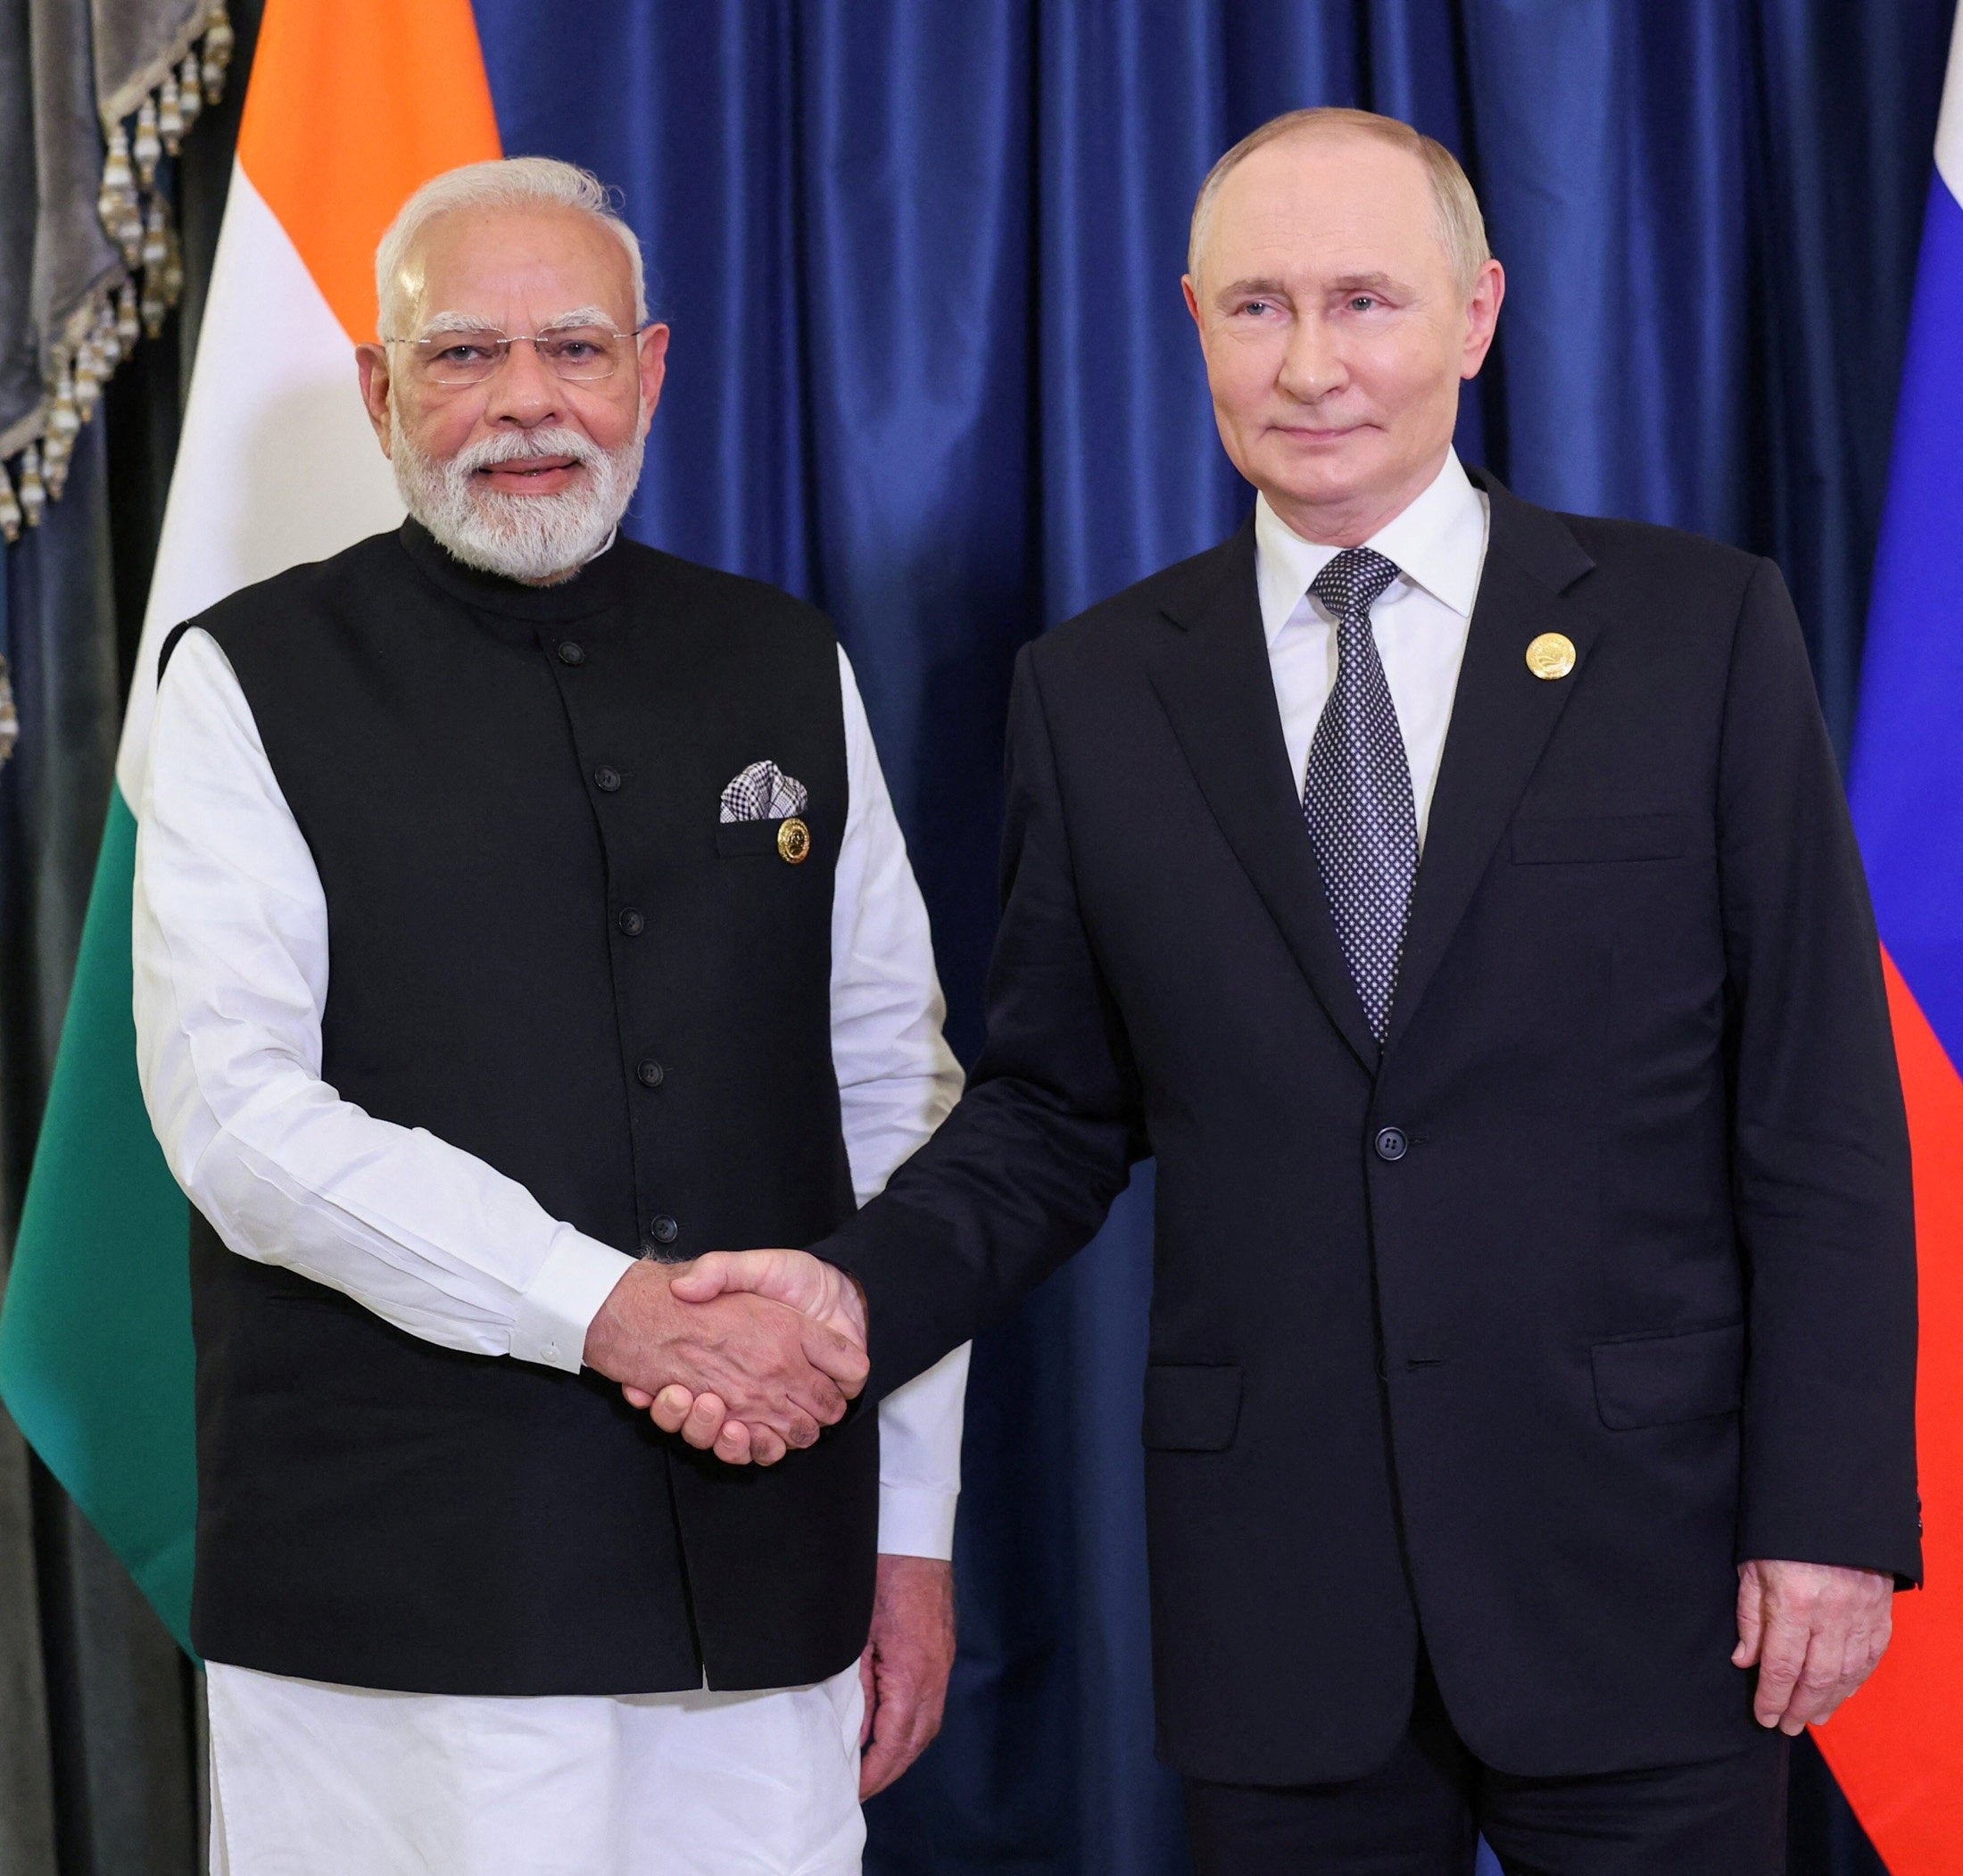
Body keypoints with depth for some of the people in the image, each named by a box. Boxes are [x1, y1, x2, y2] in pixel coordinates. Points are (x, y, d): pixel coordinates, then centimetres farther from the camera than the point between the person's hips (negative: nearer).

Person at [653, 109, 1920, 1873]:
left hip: (1634, 1569, -1)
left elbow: (1820, 1110, -2)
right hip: (1278, 1593, 2)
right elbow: (1053, 1107, 9)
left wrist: (1833, 1512, -7)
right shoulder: (1093, 690, 6)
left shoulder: (1703, 631, 0)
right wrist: (862, 1288, -9)